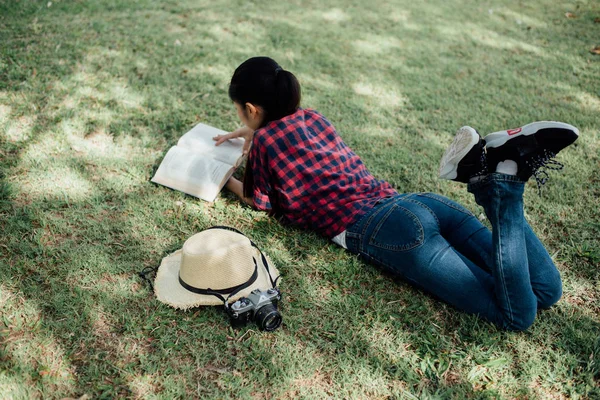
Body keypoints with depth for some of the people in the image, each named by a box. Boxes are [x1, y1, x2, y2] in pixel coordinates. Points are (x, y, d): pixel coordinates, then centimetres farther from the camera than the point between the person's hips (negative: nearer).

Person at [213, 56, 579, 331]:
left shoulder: (264, 139, 5)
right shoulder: (311, 117, 26)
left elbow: (262, 203, 23)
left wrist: (225, 180, 39)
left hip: (382, 227, -7)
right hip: (418, 202, 7)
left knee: (517, 315, -12)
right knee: (547, 291, 4)